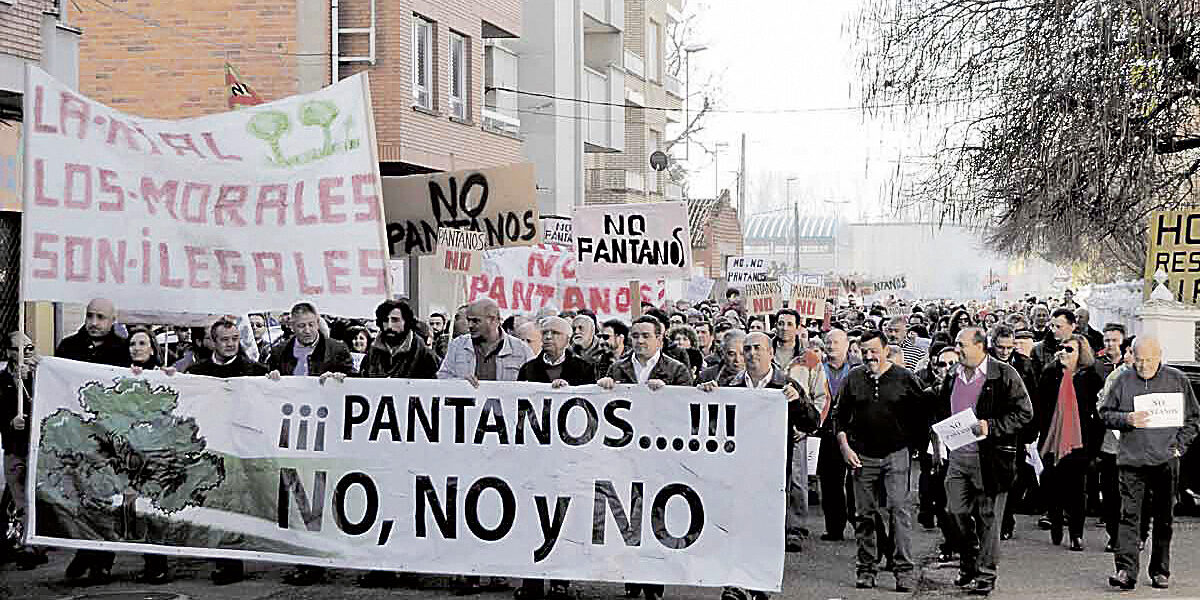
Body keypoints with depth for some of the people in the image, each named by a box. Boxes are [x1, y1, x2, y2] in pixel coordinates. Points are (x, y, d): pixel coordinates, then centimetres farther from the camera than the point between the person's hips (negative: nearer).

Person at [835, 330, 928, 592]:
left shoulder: (905, 378, 0)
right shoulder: (854, 379, 8)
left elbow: (921, 415, 5)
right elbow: (841, 417, 13)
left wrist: (919, 446, 0)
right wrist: (845, 447, 3)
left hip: (897, 454, -3)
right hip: (862, 457, 3)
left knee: (899, 511, -10)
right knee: (864, 515, 6)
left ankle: (904, 571, -7)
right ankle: (866, 569, 16)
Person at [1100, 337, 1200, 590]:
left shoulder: (1177, 380, 5)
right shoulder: (1123, 380, 5)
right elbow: (1105, 413, 9)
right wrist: (1126, 420, -10)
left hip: (1166, 460, 1)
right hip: (1132, 459, -1)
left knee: (1164, 518, 8)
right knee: (1129, 514, -9)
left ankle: (1160, 571, 18)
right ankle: (1126, 570, -11)